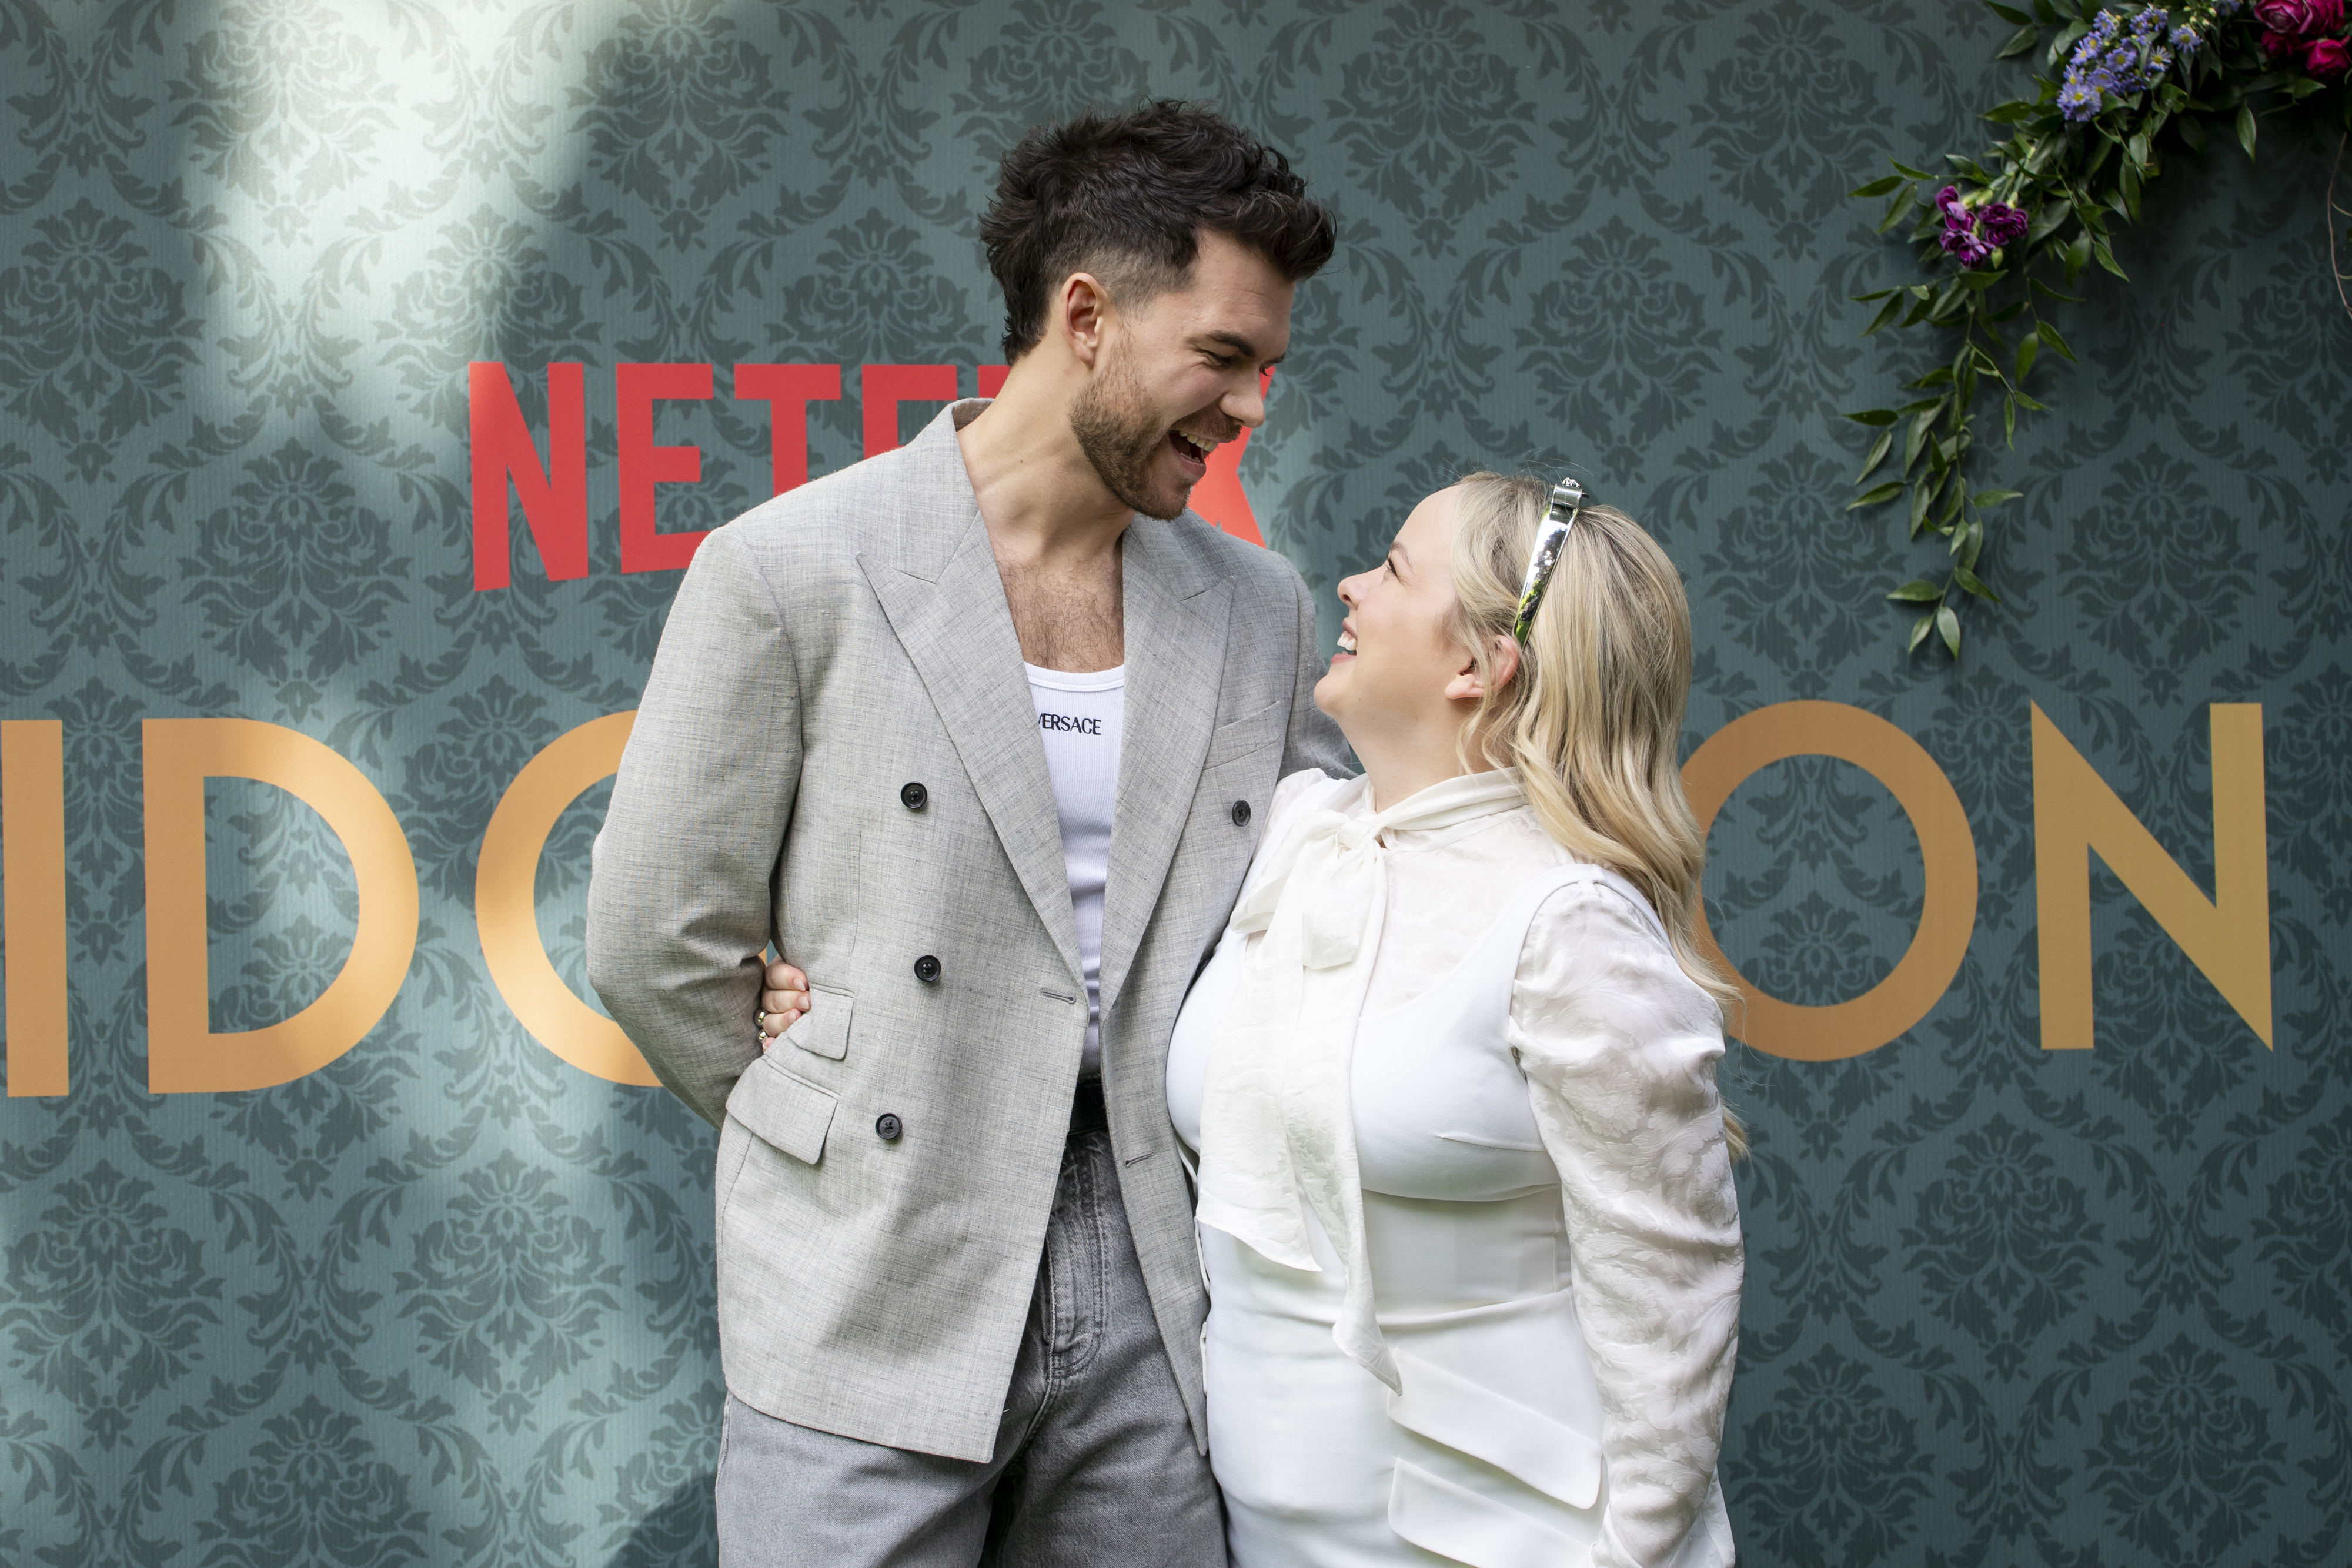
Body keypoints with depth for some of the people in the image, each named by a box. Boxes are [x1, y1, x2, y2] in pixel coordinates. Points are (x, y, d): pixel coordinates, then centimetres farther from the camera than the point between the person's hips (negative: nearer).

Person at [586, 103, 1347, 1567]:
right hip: (876, 1310, -4)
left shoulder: (1262, 610, 7)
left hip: (1155, 1305, 4)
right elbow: (655, 941, -3)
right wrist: (849, 1141, 5)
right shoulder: (792, 570, -6)